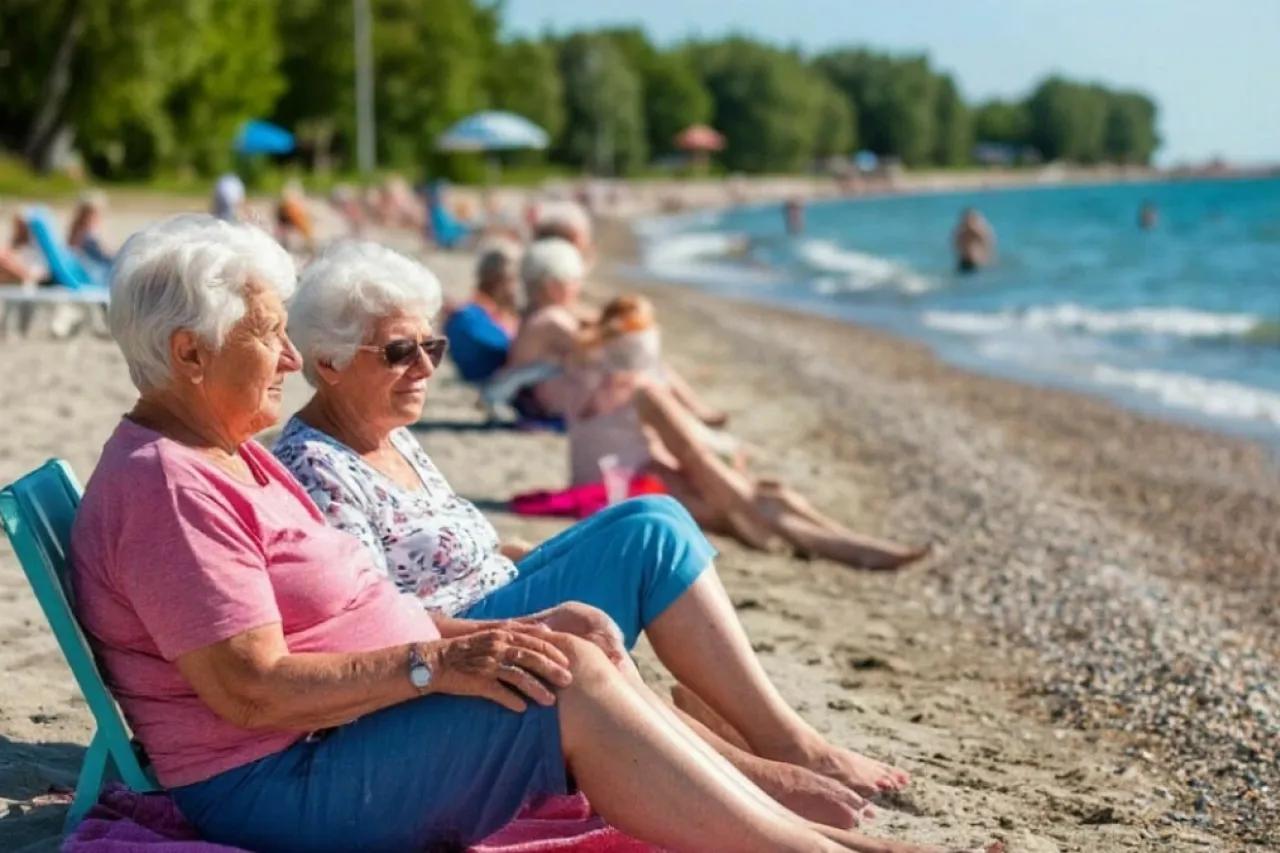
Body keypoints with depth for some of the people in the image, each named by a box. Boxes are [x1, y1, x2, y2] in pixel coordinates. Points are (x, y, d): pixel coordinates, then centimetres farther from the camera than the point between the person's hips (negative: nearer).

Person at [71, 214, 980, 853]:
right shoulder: (164, 486, -18)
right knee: (569, 683, -20)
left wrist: (470, 635, 4)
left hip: (333, 741, 10)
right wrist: (435, 663, -24)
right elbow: (251, 690, -24)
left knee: (581, 645, -2)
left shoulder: (226, 455, 16)